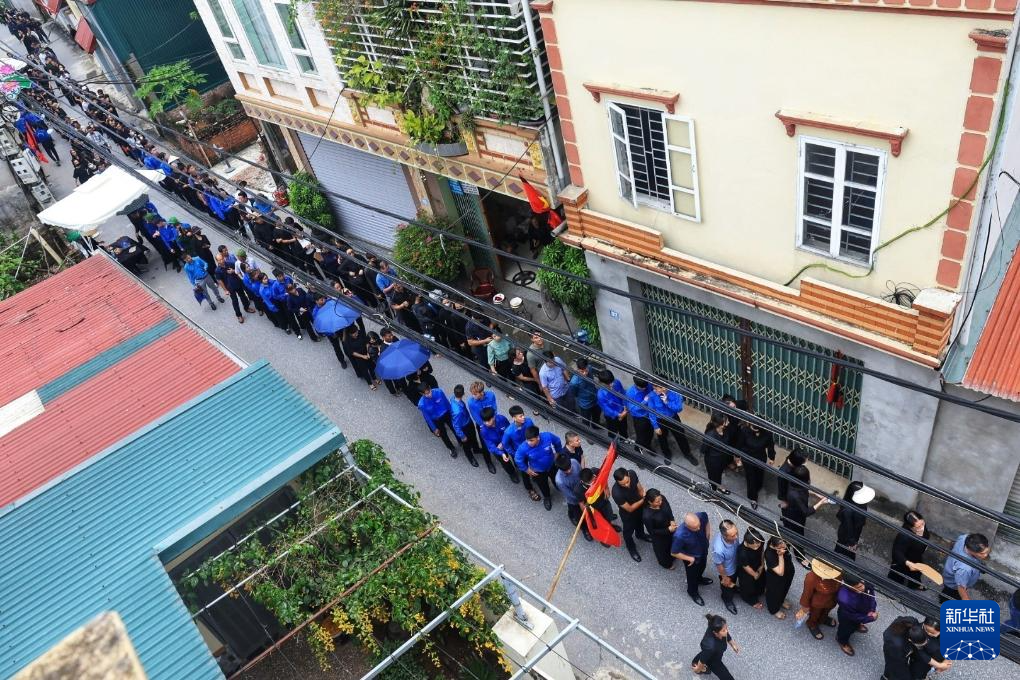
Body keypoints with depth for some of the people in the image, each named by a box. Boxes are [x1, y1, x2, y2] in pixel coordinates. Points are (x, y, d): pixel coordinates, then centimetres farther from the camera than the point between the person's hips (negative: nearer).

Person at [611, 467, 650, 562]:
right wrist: (643, 500, -31)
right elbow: (630, 509, -29)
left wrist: (643, 496, -20)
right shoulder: (616, 493, -45)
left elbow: (639, 487, -8)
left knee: (640, 522, 35)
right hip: (628, 514, -5)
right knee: (629, 531, 25)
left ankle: (640, 535, 68)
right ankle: (631, 548, 55)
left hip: (640, 505, 5)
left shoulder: (632, 473, -31)